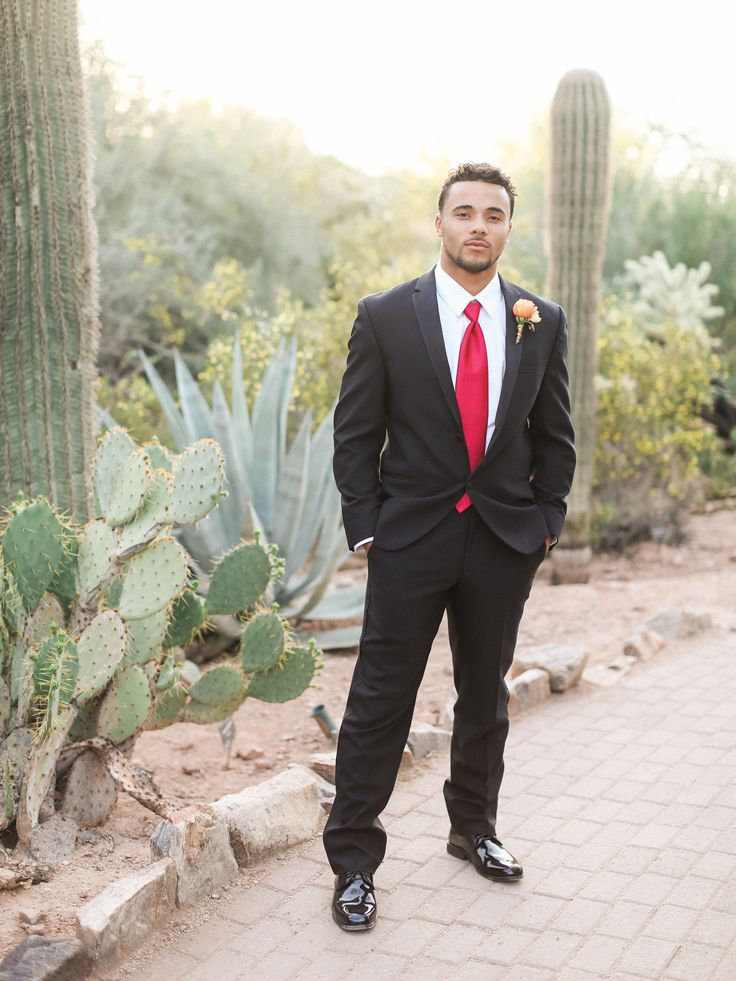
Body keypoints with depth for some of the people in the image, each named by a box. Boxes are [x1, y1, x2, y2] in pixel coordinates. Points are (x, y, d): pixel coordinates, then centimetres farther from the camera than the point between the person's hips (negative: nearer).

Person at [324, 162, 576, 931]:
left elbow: (554, 435, 9)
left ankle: (473, 828, 37)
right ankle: (353, 861, 15)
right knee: (380, 701, 2)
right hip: (410, 538, -3)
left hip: (506, 539, 3)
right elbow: (354, 434, -2)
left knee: (486, 697, 17)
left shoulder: (541, 322, 3)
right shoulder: (386, 317, -5)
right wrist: (366, 528, -7)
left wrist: (546, 521, 2)